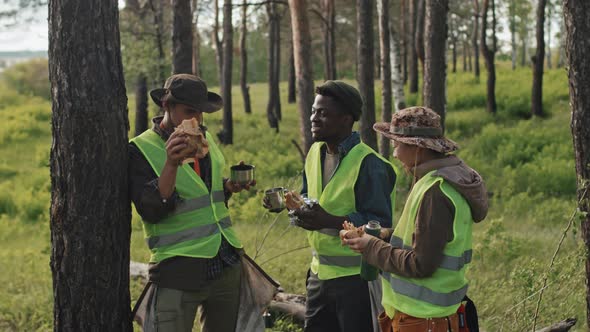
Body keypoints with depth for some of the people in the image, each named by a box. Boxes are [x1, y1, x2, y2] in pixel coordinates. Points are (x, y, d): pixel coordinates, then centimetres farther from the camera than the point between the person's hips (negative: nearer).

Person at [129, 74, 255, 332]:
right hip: (178, 271, -6)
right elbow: (152, 211, -16)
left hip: (227, 264, 7)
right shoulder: (140, 150, -7)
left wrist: (230, 186, 4)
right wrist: (172, 164, -27)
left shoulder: (206, 139, 13)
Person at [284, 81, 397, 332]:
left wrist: (330, 221, -31)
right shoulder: (316, 152, 7)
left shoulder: (368, 163, -19)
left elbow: (381, 223, -21)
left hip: (356, 276, -8)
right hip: (320, 271, 8)